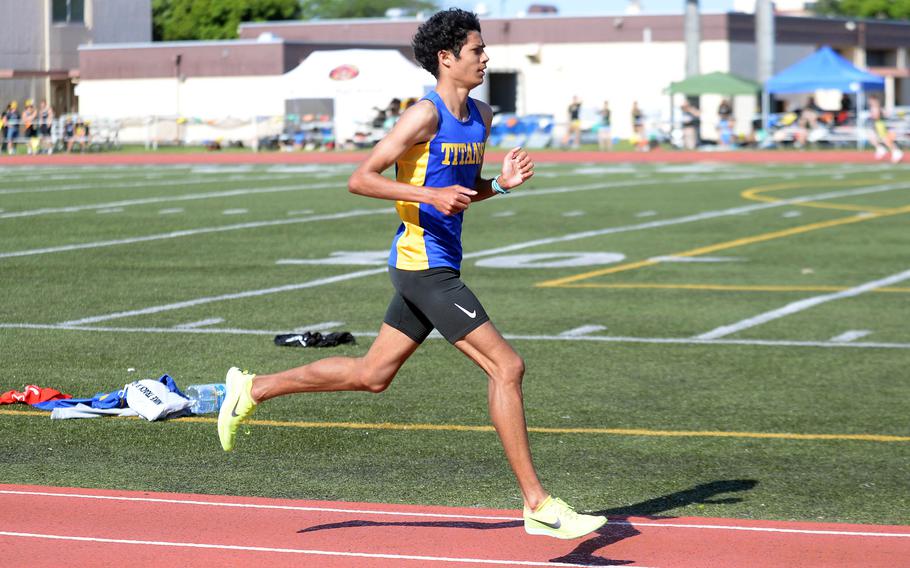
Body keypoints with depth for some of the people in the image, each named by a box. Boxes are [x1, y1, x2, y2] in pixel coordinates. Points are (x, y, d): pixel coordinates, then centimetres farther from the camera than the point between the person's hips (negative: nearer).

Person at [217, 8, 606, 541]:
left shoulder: (481, 117, 12)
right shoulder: (425, 115, -14)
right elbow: (360, 179, -15)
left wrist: (502, 182, 4)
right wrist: (430, 195, -25)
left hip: (438, 265, 9)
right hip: (423, 263, -9)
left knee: (372, 374, 17)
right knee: (507, 366, -11)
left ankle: (253, 389, 28)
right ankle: (538, 505, -6)